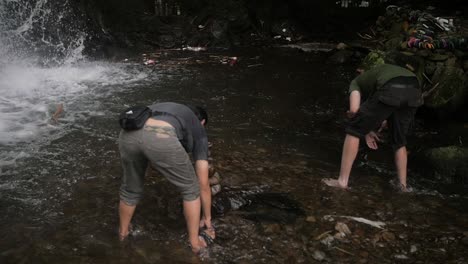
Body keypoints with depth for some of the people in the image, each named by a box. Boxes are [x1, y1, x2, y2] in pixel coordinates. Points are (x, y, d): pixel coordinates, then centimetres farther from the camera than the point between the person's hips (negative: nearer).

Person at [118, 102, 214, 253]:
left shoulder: (165, 110, 45)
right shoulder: (198, 130, 31)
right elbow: (203, 184, 32)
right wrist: (207, 218, 43)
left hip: (128, 135, 5)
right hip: (160, 140, -5)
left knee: (130, 189, 34)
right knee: (191, 188, 23)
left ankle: (123, 232, 55)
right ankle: (194, 242, 34)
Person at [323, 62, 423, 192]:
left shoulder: (356, 82, 28)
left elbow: (354, 109, 10)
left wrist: (366, 132, 27)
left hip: (391, 91, -6)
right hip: (414, 92, 6)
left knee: (354, 129, 11)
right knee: (399, 141, 27)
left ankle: (342, 181, 10)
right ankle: (403, 186, 29)